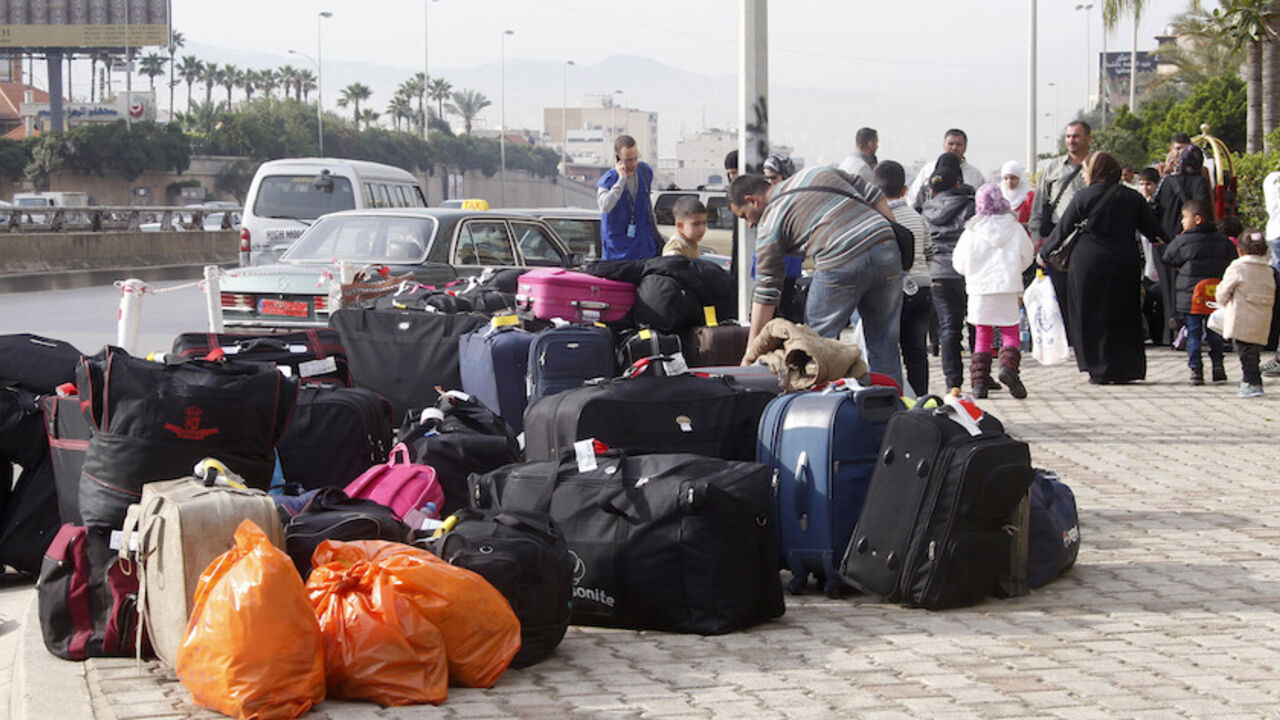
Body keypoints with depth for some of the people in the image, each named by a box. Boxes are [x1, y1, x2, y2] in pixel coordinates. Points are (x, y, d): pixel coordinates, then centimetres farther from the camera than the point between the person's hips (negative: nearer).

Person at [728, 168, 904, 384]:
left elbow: (767, 289, 7)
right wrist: (895, 235, 23)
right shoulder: (819, 172, 24)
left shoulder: (770, 223, 8)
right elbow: (873, 194, 20)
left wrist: (752, 350, 11)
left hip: (841, 265, -6)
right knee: (884, 344, 12)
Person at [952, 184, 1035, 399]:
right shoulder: (1015, 228, -1)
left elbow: (959, 263, 4)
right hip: (1008, 289, 0)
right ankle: (1008, 365, -22)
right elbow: (1027, 257, 11)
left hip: (979, 289, 0)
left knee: (982, 336, 10)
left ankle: (979, 381, 1)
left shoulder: (971, 232, -4)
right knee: (1010, 332, 7)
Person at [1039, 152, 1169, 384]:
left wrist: (1044, 254, 11)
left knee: (1092, 317, 5)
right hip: (1125, 266, 3)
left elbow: (1062, 229, -1)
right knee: (1123, 317, 12)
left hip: (1088, 263, -3)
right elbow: (1153, 228, 8)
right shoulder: (1131, 198, 4)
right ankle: (1126, 369, 11)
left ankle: (1100, 370, 1)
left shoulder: (1083, 197, -5)